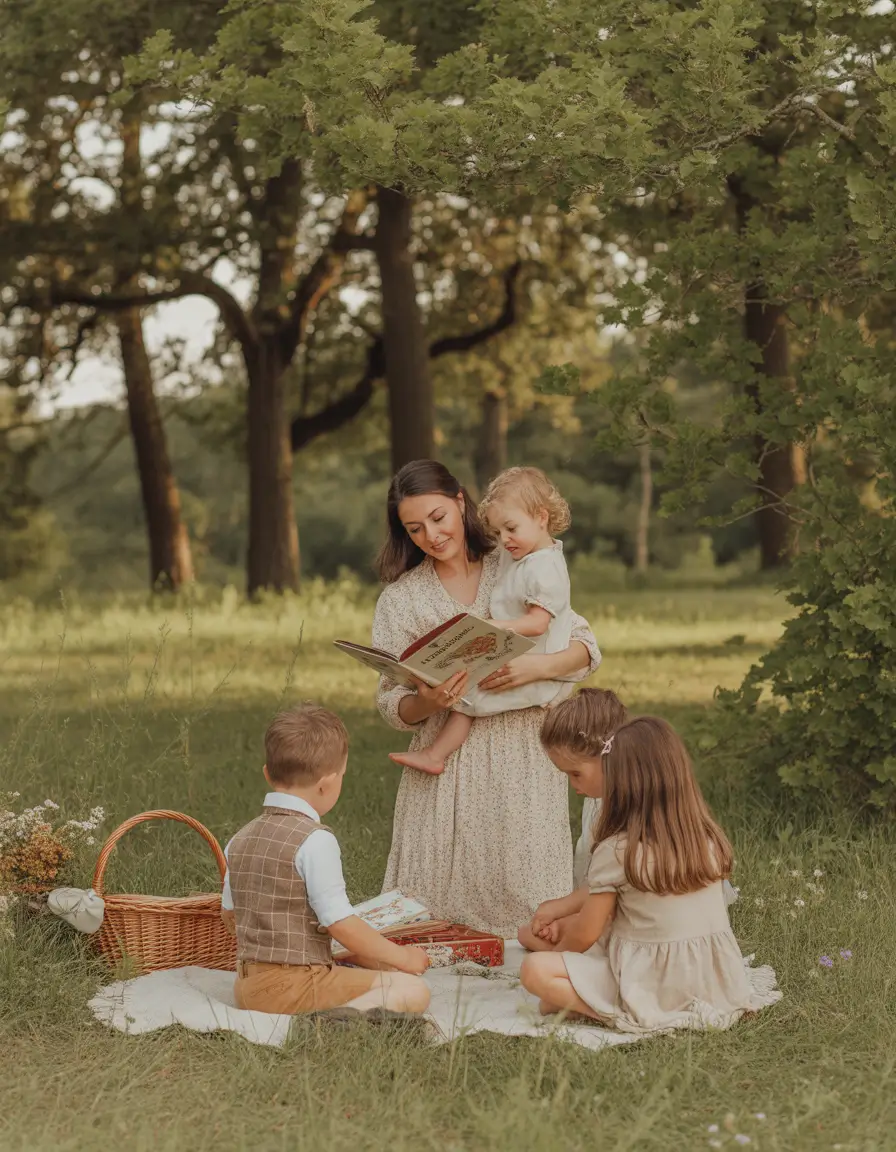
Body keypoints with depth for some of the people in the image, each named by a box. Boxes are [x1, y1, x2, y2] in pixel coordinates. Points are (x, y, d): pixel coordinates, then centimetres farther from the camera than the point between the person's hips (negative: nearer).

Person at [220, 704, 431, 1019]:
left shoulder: (240, 839, 8)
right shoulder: (315, 841, -17)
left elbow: (229, 914, 18)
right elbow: (340, 923, -18)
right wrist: (402, 957, -6)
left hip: (248, 986, 8)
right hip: (295, 986, -8)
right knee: (413, 990, -11)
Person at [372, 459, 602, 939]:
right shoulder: (400, 598, 8)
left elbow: (586, 648, 2)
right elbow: (391, 704, 5)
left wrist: (539, 666, -17)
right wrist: (427, 703, -17)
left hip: (522, 759, -1)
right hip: (445, 770, 1)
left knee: (524, 899, -4)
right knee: (436, 906, -3)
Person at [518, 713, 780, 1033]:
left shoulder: (616, 851, -14)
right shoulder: (706, 837, 6)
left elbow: (585, 936, -3)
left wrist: (555, 949, 18)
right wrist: (560, 910, 23)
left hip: (651, 990, -7)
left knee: (534, 970, -11)